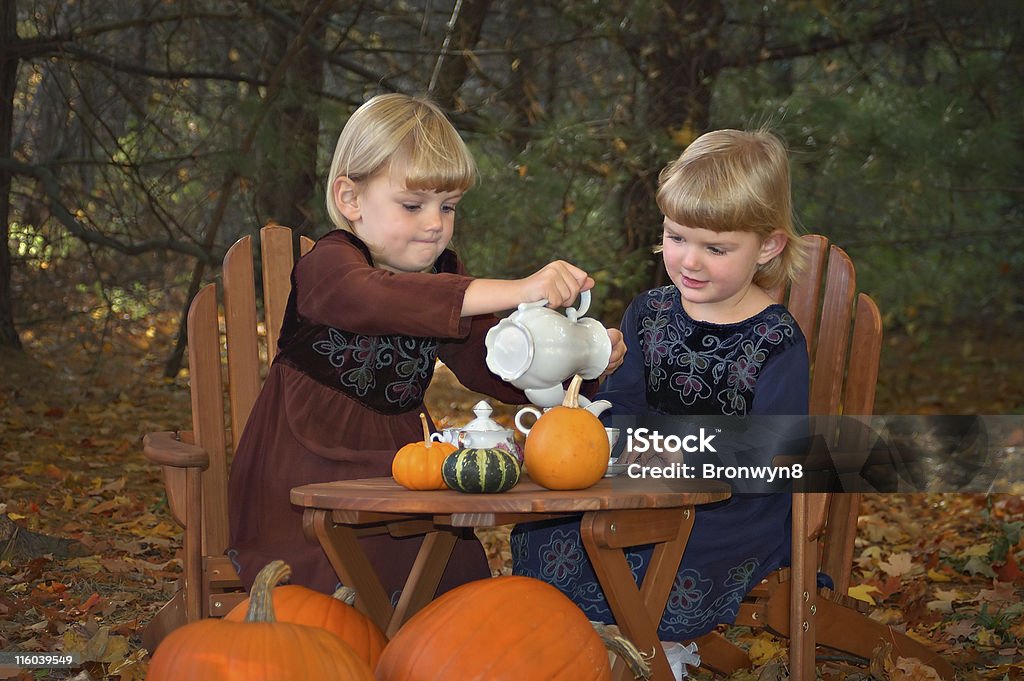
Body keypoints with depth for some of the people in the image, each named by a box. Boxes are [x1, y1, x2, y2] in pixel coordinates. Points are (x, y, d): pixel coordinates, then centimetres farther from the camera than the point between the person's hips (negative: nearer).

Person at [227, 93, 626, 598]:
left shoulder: (444, 277, 11)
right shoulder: (328, 264, -12)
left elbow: (497, 367, 6)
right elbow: (375, 299, -36)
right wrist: (516, 291, -46)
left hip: (392, 479, 6)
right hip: (301, 491, -6)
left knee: (463, 574, -12)